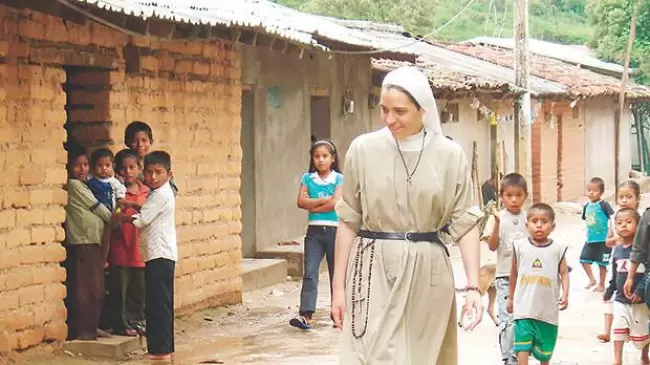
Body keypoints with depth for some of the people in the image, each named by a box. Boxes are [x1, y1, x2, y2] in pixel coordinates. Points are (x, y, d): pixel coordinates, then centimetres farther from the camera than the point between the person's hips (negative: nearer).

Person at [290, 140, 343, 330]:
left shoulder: (339, 179, 1)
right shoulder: (307, 178, 9)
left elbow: (335, 203, -13)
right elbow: (301, 201, -3)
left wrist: (312, 205, -7)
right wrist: (324, 200, -10)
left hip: (334, 230, -1)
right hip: (314, 231, 2)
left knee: (336, 273, 8)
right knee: (310, 273, -11)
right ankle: (306, 315, -20)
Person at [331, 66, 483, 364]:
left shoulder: (450, 155, -1)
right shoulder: (363, 149, -2)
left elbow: (465, 223, 0)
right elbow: (348, 221, 3)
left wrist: (473, 286, -8)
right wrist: (338, 285, 1)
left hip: (428, 274, 1)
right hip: (375, 272, -1)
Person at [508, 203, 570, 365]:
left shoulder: (557, 248, -2)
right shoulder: (520, 246, 0)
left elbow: (564, 273, 1)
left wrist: (565, 294, -15)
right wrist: (511, 297, 18)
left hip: (548, 308, 1)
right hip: (524, 307, -1)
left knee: (545, 349, 16)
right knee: (522, 348, -10)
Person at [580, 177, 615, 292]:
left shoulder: (603, 205, -14)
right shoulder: (587, 206, 5)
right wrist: (589, 233, 14)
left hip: (602, 240, -7)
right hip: (590, 240, 7)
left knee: (601, 263, 4)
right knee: (584, 259, 9)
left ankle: (601, 285, 17)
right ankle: (592, 280, 27)